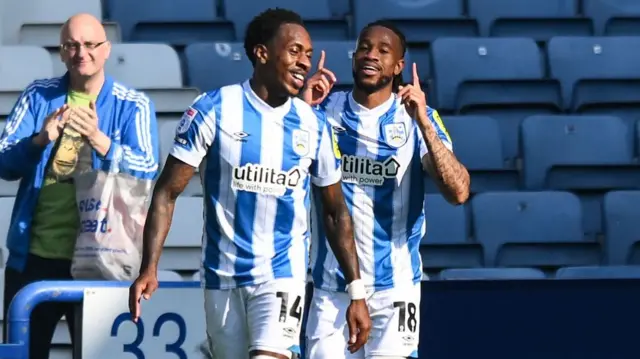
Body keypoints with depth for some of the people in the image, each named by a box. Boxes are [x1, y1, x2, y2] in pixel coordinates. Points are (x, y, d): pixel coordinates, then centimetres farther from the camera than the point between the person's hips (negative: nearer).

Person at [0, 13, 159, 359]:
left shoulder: (133, 106, 0)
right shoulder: (38, 96, 7)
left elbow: (147, 171, -12)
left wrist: (99, 140, -29)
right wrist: (39, 140, -20)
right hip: (33, 256, 2)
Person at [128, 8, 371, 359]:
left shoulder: (313, 126, 1)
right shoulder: (213, 110, -7)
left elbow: (336, 212, 10)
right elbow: (167, 193, -5)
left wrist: (356, 292, 6)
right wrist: (149, 269, -15)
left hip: (282, 274, 0)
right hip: (222, 275, 0)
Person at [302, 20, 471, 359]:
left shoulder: (416, 118, -2)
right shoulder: (325, 110, 4)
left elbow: (458, 192, -15)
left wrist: (424, 123, -23)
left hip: (395, 284, -2)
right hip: (331, 285, 2)